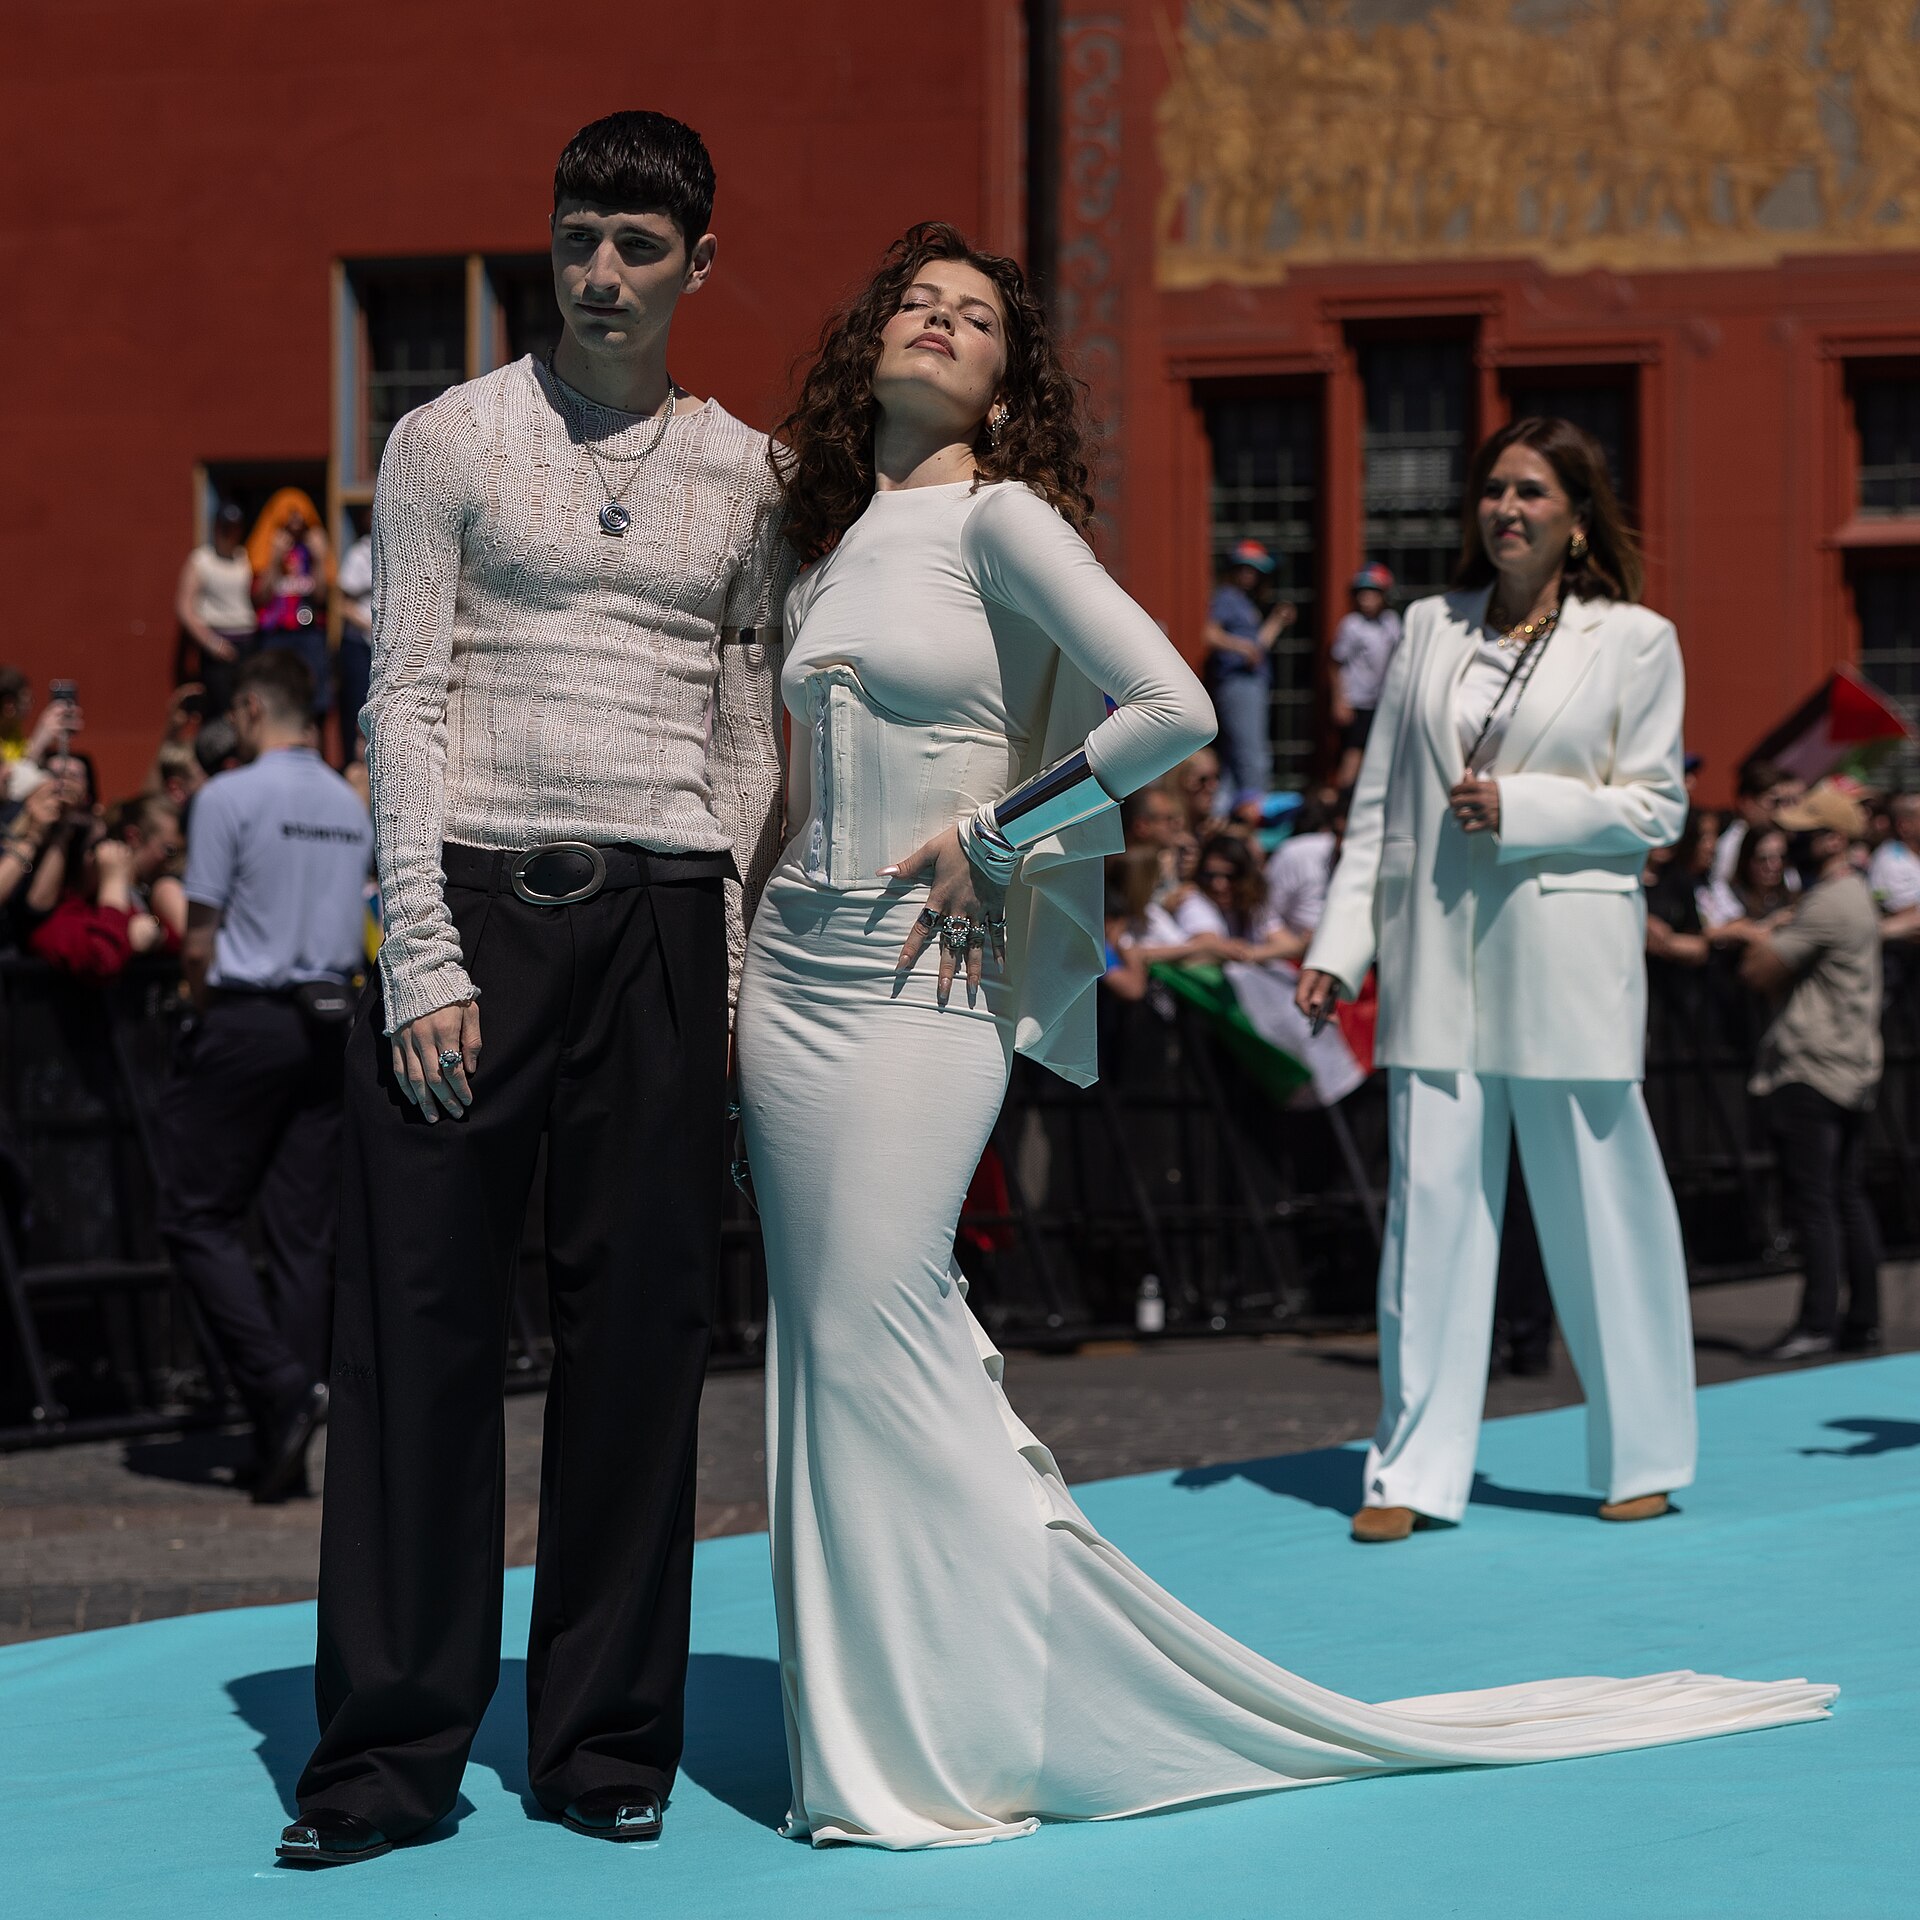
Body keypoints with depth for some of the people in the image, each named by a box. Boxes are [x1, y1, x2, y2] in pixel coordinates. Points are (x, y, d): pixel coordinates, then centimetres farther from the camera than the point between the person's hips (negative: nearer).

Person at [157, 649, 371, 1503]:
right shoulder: (352, 807, 12)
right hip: (332, 1026, 6)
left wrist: (204, 1008, 8)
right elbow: (350, 928, 12)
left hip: (249, 1021, -6)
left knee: (199, 1216, 2)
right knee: (303, 1233, 5)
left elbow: (199, 939, -8)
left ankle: (278, 1385, -14)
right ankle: (284, 1451, 3)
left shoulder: (229, 797, -7)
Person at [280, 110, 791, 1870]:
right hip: (477, 897, -2)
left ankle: (609, 1741, 11)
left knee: (641, 1326, 2)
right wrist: (423, 957, -9)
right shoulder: (449, 443, 5)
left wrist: (735, 970, 5)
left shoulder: (743, 473, 13)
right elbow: (405, 702, 0)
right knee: (422, 1320, -4)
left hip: (663, 916, 2)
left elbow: (749, 734, 14)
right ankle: (390, 1752, 3)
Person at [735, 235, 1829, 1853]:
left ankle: (949, 1740, -1)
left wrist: (985, 835, -11)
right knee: (830, 1344, 4)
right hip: (792, 971, 7)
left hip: (923, 990, -7)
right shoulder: (832, 552, 15)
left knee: (878, 1337, -11)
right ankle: (865, 1721, 11)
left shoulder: (999, 519, -6)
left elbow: (1173, 708, -17)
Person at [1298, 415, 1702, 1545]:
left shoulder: (1635, 640, 1)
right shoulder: (1432, 629, 11)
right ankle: (1417, 1470, 6)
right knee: (1431, 1200, 1)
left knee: (1599, 1209, 3)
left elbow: (1656, 806, -1)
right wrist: (1339, 943, 7)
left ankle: (1642, 1461, 17)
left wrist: (1520, 806, -13)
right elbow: (1380, 801, 13)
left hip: (1567, 957, -3)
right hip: (1436, 958, 3)